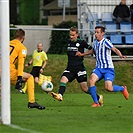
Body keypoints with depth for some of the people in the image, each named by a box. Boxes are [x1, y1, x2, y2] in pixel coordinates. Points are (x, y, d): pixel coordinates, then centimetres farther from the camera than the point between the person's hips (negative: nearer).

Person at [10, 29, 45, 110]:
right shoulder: (22, 47, 5)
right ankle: (31, 102, 7)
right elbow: (21, 63, -6)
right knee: (30, 77, 12)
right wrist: (19, 78, -13)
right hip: (10, 72, -5)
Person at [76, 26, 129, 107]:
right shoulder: (96, 42, 9)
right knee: (91, 80, -20)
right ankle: (96, 102, -11)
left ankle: (122, 89, 15)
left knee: (108, 88, -19)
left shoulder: (106, 42, -12)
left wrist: (120, 55, -45)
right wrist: (82, 54, 27)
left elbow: (115, 49, -26)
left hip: (108, 69, -6)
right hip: (98, 68, 6)